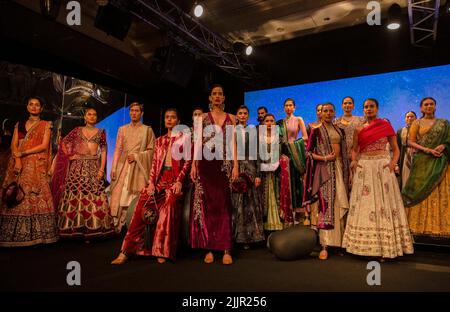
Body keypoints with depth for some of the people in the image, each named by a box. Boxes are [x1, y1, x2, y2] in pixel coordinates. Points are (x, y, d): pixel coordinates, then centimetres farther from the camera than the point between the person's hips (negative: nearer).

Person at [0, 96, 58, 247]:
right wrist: (17, 160, -9)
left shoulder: (46, 125, 8)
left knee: (35, 196, -11)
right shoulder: (19, 125, 18)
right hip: (19, 164, 4)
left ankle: (36, 233, -8)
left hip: (36, 165, -3)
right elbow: (14, 145, 8)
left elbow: (44, 146, -3)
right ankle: (14, 234, -1)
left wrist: (23, 153, -9)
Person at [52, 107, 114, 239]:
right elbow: (63, 142, 13)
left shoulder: (101, 132, 9)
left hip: (94, 167, -1)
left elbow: (103, 151, 4)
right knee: (75, 195, -4)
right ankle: (75, 228, 4)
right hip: (78, 167, 1)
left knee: (94, 196, -8)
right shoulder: (77, 130, 11)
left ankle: (90, 230, -3)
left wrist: (102, 169, -5)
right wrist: (69, 155, -1)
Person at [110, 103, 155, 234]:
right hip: (123, 166, 3)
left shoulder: (147, 130, 5)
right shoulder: (122, 129, 13)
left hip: (138, 168, -2)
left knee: (135, 198, -5)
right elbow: (117, 149, 9)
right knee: (119, 196, -2)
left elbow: (151, 150, 2)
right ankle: (117, 227, 6)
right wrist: (114, 168, 1)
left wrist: (136, 156, -11)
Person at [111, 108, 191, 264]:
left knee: (168, 209, -27)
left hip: (175, 179, -3)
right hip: (159, 178, 4)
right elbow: (154, 163, 12)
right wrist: (151, 183, -1)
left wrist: (179, 181, -13)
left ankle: (162, 253, -17)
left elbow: (187, 162, -1)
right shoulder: (159, 140, 20)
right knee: (141, 208, -16)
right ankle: (125, 251, -14)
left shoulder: (184, 138, 7)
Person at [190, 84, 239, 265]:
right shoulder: (203, 118, 11)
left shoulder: (231, 118, 12)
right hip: (206, 164, 0)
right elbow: (198, 143, 6)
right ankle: (209, 248, 6)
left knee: (223, 205, -3)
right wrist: (193, 165, -3)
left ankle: (226, 249, -1)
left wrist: (235, 166, -4)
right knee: (207, 204, 0)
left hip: (224, 164, 0)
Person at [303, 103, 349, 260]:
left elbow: (344, 151, 17)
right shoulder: (316, 130, 2)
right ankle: (325, 245, -5)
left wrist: (348, 170, 10)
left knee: (340, 204, 3)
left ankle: (339, 240, 14)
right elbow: (309, 152, -3)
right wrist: (324, 158, -16)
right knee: (325, 203, -8)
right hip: (324, 169, -4)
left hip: (339, 168, 5)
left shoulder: (340, 131, 15)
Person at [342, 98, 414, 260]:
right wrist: (354, 161, -9)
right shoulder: (358, 129, 10)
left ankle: (385, 246, 8)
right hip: (364, 168, 2)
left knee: (384, 202, -1)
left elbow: (396, 148, 3)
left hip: (382, 166, -2)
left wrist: (393, 162, -13)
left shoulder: (386, 125, 4)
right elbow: (354, 149, 11)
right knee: (364, 204, 3)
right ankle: (366, 245, 13)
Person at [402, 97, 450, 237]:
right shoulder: (417, 123, 8)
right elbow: (410, 142, -1)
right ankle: (422, 226, 2)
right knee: (422, 193, -3)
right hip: (422, 162, -2)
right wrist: (427, 150, -14)